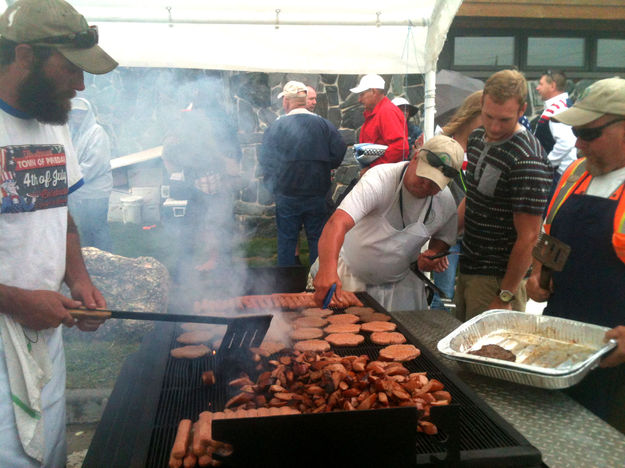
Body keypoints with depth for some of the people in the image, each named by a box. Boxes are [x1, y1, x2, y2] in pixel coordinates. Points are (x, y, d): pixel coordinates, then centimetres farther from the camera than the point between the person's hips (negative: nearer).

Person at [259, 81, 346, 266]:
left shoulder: (275, 127, -8)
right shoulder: (323, 124, -4)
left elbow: (265, 161, -5)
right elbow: (339, 152, -5)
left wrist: (272, 184, 10)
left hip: (286, 196, -1)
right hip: (317, 195, 1)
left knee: (286, 239, 10)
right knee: (316, 237, 13)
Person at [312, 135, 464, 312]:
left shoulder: (446, 202, -10)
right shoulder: (380, 179, -28)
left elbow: (444, 238, 11)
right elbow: (338, 223, -42)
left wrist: (433, 254, -13)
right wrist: (328, 268, -58)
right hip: (350, 277, -4)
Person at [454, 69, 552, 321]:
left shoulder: (527, 161, -22)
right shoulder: (477, 137, 5)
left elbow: (528, 237, -21)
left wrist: (505, 297, -18)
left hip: (498, 278, -8)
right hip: (468, 268, 8)